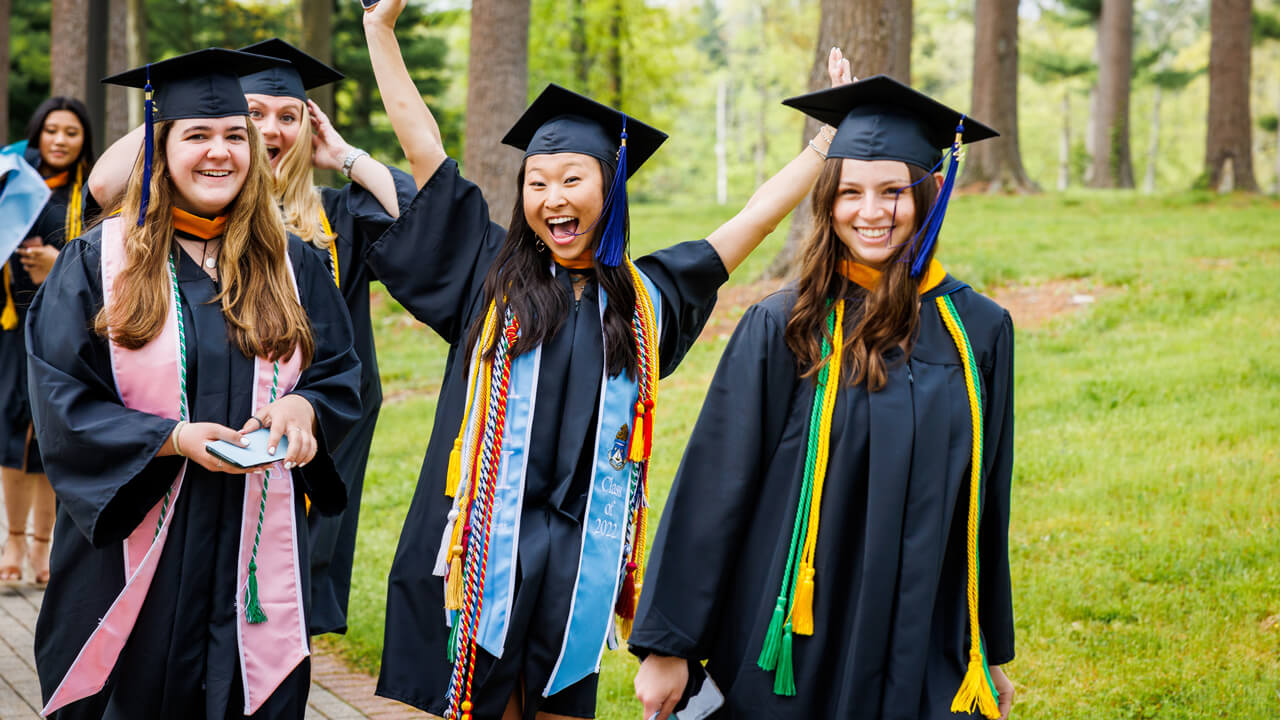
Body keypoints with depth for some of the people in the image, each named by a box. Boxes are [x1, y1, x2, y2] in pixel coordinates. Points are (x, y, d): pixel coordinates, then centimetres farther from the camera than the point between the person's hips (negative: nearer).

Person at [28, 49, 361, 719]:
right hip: (134, 554, -2)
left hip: (254, 557, 2)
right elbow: (63, 403, -5)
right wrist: (174, 437, -18)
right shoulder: (96, 262, -1)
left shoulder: (292, 266, 9)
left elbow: (340, 374, 11)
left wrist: (304, 407, -12)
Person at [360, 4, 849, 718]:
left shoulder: (645, 295, 9)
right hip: (488, 544, -1)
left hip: (583, 552, 1)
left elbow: (756, 218, 15)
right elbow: (424, 147, 4)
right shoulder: (493, 274, 5)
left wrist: (831, 137, 15)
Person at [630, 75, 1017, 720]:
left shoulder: (977, 332, 2)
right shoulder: (783, 330, -5)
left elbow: (986, 502, 9)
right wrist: (669, 644, -6)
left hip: (925, 661, 2)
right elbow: (713, 490, -5)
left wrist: (993, 652, 14)